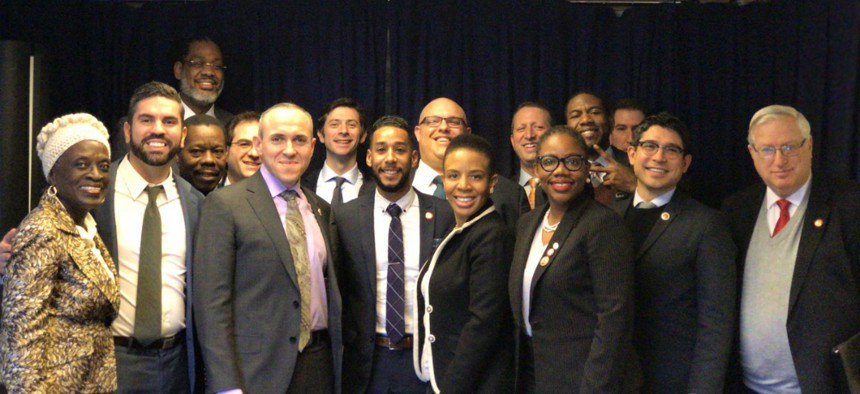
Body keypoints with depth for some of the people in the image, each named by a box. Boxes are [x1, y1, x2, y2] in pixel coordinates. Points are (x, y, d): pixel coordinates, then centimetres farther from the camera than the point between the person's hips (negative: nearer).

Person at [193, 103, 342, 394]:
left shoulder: (321, 209, 11)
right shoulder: (225, 204, -6)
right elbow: (211, 301, -10)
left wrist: (338, 365, 11)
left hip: (320, 368, 5)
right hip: (256, 370, -5)